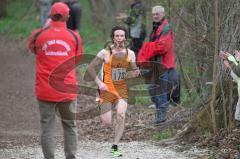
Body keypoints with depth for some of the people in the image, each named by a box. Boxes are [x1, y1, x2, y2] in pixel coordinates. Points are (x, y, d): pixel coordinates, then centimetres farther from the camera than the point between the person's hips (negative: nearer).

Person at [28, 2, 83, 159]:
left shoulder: (38, 35, -4)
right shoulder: (74, 36, -2)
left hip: (45, 91, -1)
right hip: (68, 91, 1)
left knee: (47, 128, 4)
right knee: (70, 126, 14)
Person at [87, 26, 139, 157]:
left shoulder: (130, 54, 2)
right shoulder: (105, 53, -9)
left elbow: (134, 71, 15)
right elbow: (90, 68, -5)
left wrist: (134, 73, -8)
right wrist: (99, 83, -14)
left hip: (122, 89, 2)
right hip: (107, 89, -2)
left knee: (121, 115, -22)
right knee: (107, 124, -6)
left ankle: (115, 147, -10)